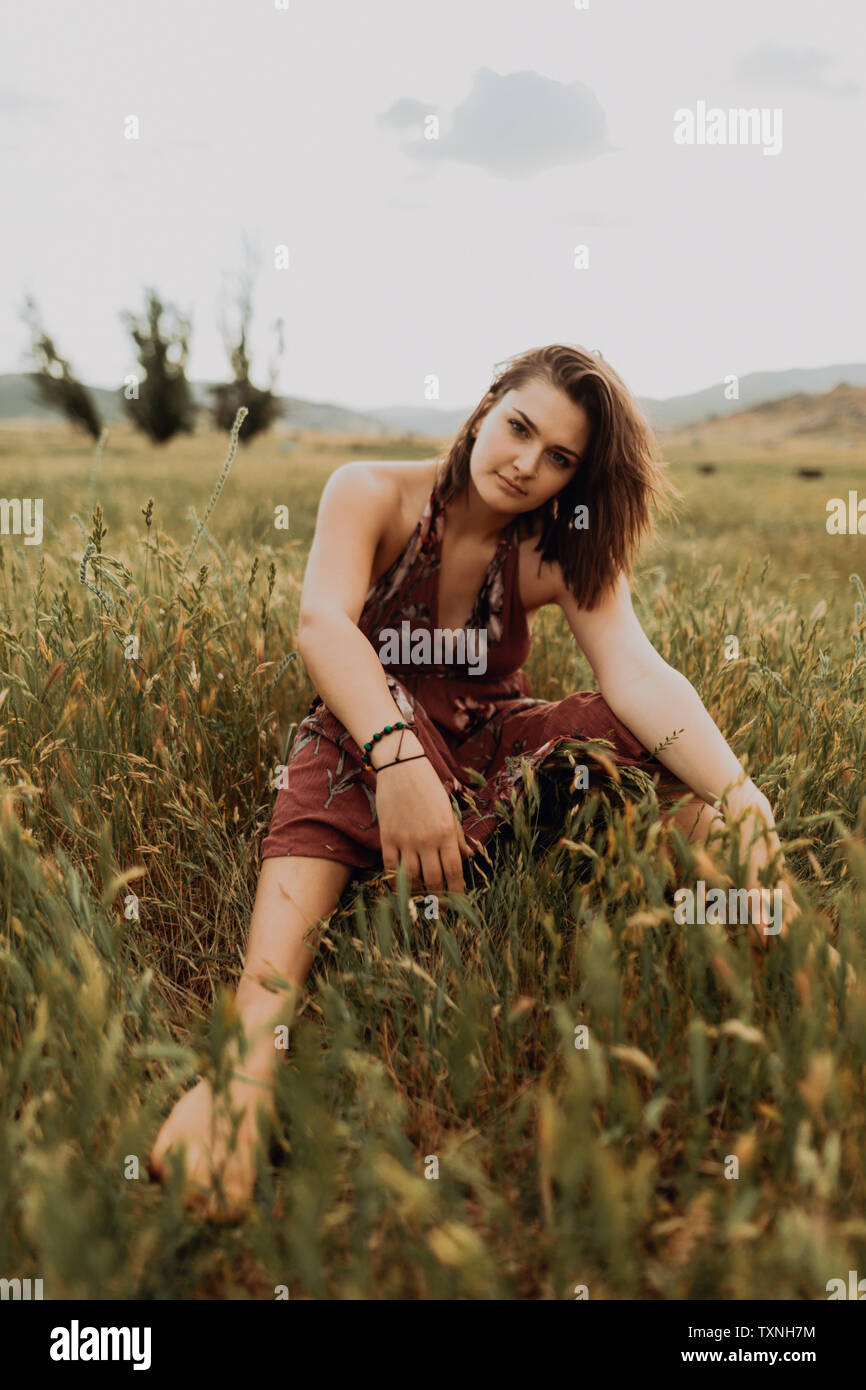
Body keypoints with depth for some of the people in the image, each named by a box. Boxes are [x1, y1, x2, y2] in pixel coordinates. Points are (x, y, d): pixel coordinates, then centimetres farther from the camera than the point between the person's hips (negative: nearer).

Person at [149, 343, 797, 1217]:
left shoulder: (562, 554, -2)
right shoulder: (372, 494, -9)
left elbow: (638, 669, -20)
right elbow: (322, 622, -28)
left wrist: (739, 794, -39)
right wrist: (397, 756, -49)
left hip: (494, 741, 4)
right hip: (365, 735, -3)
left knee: (634, 725, -21)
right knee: (348, 752, -39)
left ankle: (771, 959, -34)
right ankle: (251, 1055, -57)